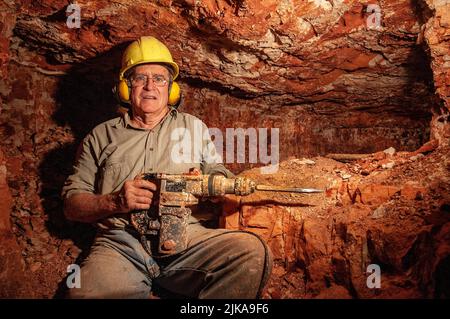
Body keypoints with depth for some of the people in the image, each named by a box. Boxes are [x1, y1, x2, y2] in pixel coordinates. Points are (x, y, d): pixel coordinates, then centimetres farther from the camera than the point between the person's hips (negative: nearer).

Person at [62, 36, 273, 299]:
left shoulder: (194, 126, 23)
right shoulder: (102, 136, 18)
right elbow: (72, 204, 14)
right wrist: (115, 202, -7)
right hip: (121, 243, -2)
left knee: (252, 251, -26)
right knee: (84, 293, -35)